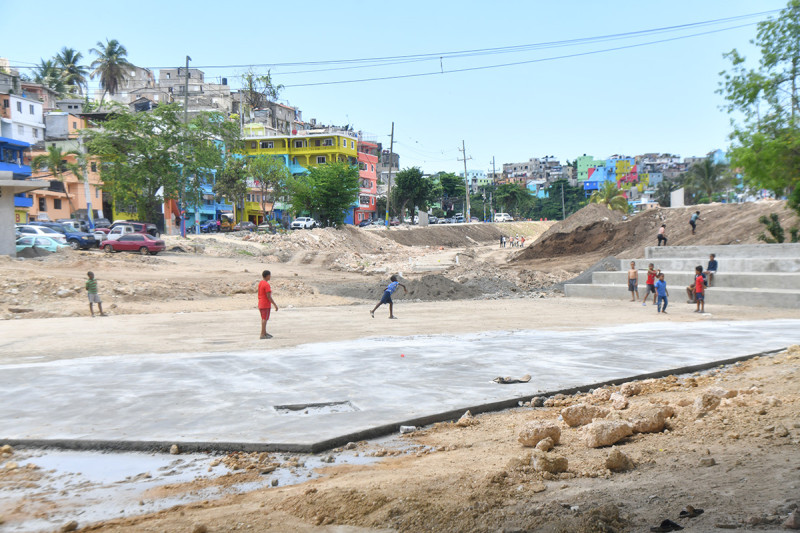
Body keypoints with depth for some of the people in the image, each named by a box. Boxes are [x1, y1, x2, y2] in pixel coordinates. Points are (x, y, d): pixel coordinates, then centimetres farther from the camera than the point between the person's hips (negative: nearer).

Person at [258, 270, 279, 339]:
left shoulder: (260, 283, 10)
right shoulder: (266, 284, -19)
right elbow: (269, 296, -21)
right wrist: (275, 305, -16)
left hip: (260, 304, 9)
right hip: (266, 305, -9)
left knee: (263, 319, 17)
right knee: (265, 319, -5)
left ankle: (264, 333, 28)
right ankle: (262, 335, -4)